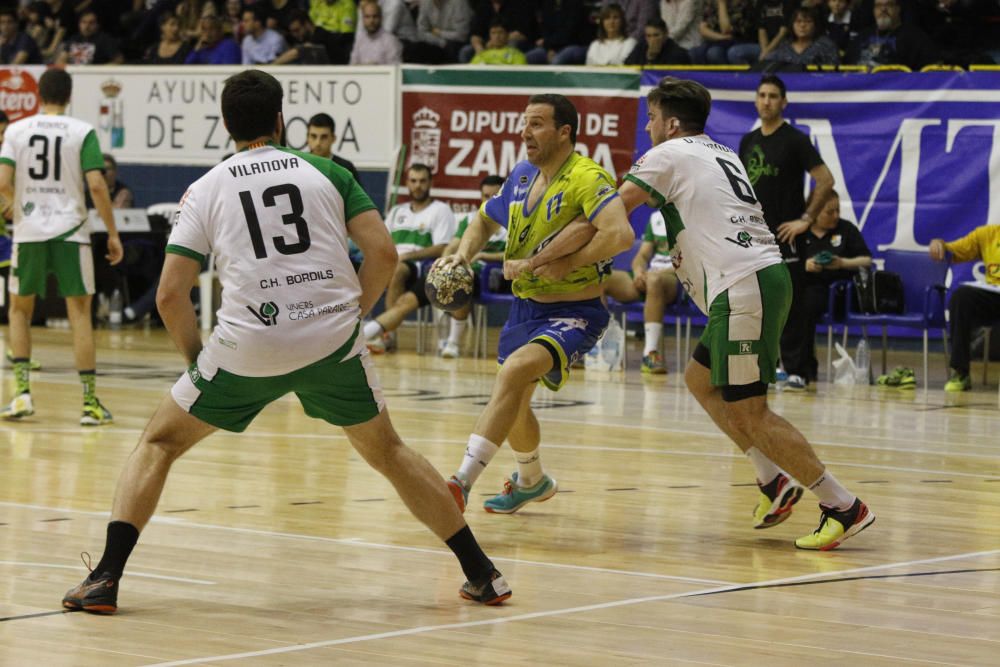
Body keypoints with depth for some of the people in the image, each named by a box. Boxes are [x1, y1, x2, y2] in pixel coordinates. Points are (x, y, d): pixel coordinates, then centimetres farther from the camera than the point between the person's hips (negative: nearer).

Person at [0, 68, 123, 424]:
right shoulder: (82, 132, -2)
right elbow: (96, 185, -11)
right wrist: (113, 233, -4)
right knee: (79, 314, 3)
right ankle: (90, 403, -1)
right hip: (70, 232, -1)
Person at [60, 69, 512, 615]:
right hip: (333, 341, 1)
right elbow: (383, 253, 3)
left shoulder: (206, 190, 10)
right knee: (387, 453, 21)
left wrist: (196, 359, 17)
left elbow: (171, 293, 3)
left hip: (247, 345, -1)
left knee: (158, 443, 16)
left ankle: (105, 578, 2)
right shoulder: (325, 172, 12)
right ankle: (482, 574, 21)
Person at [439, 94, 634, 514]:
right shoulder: (522, 175, 5)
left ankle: (462, 483, -37)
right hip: (525, 307, 9)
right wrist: (463, 254, 2)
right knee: (513, 406, 22)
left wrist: (565, 264, -26)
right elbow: (486, 220, 22)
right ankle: (531, 481, 52)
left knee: (514, 370, -32)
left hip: (573, 313, -9)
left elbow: (620, 234, -35)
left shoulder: (587, 178, -19)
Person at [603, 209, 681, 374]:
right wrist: (638, 271, -3)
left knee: (654, 280, -41)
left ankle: (650, 354, -44)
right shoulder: (656, 217, 22)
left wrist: (666, 271, -19)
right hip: (647, 276, 6)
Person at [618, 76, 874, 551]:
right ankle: (774, 481, 14)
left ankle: (843, 506, -9)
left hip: (743, 287, -9)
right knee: (700, 379, 20)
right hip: (764, 275, 9)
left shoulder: (669, 155, 2)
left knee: (747, 412, -7)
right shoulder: (721, 154, 25)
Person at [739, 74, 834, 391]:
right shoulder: (748, 142, 12)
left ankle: (797, 370, -3)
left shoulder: (794, 140, -6)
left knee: (791, 307, -5)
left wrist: (806, 219, -12)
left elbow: (825, 180, -10)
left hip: (783, 235, -6)